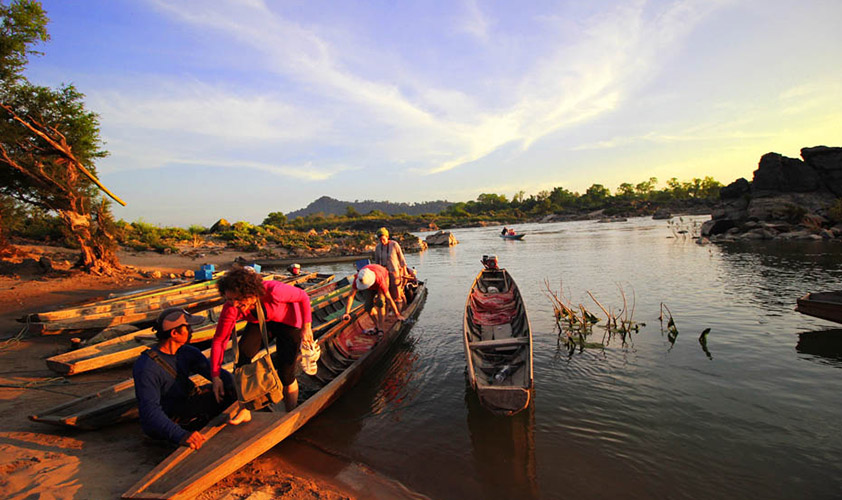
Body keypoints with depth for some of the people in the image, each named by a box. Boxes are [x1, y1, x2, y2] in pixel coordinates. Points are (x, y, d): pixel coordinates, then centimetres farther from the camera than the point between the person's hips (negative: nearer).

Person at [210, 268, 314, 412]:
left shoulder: (273, 290, -41)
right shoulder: (231, 309, -27)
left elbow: (303, 296, -24)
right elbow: (219, 340, -16)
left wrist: (306, 327, -20)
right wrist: (215, 377, -17)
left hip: (288, 321, -4)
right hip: (261, 323, 4)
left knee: (285, 375, -9)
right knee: (242, 355, -17)